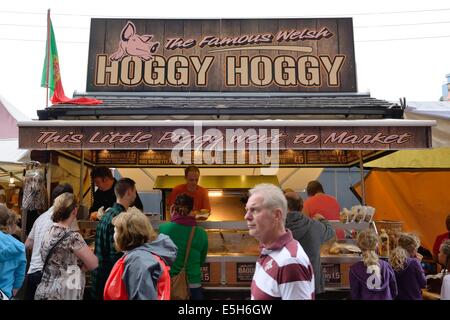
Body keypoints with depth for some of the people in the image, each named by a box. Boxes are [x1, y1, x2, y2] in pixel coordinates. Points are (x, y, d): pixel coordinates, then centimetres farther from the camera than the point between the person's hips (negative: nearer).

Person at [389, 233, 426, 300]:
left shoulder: (392, 262, -5)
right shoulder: (414, 262, -17)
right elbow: (423, 283, -5)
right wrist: (418, 263, 0)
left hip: (397, 297, 5)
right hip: (413, 297, -5)